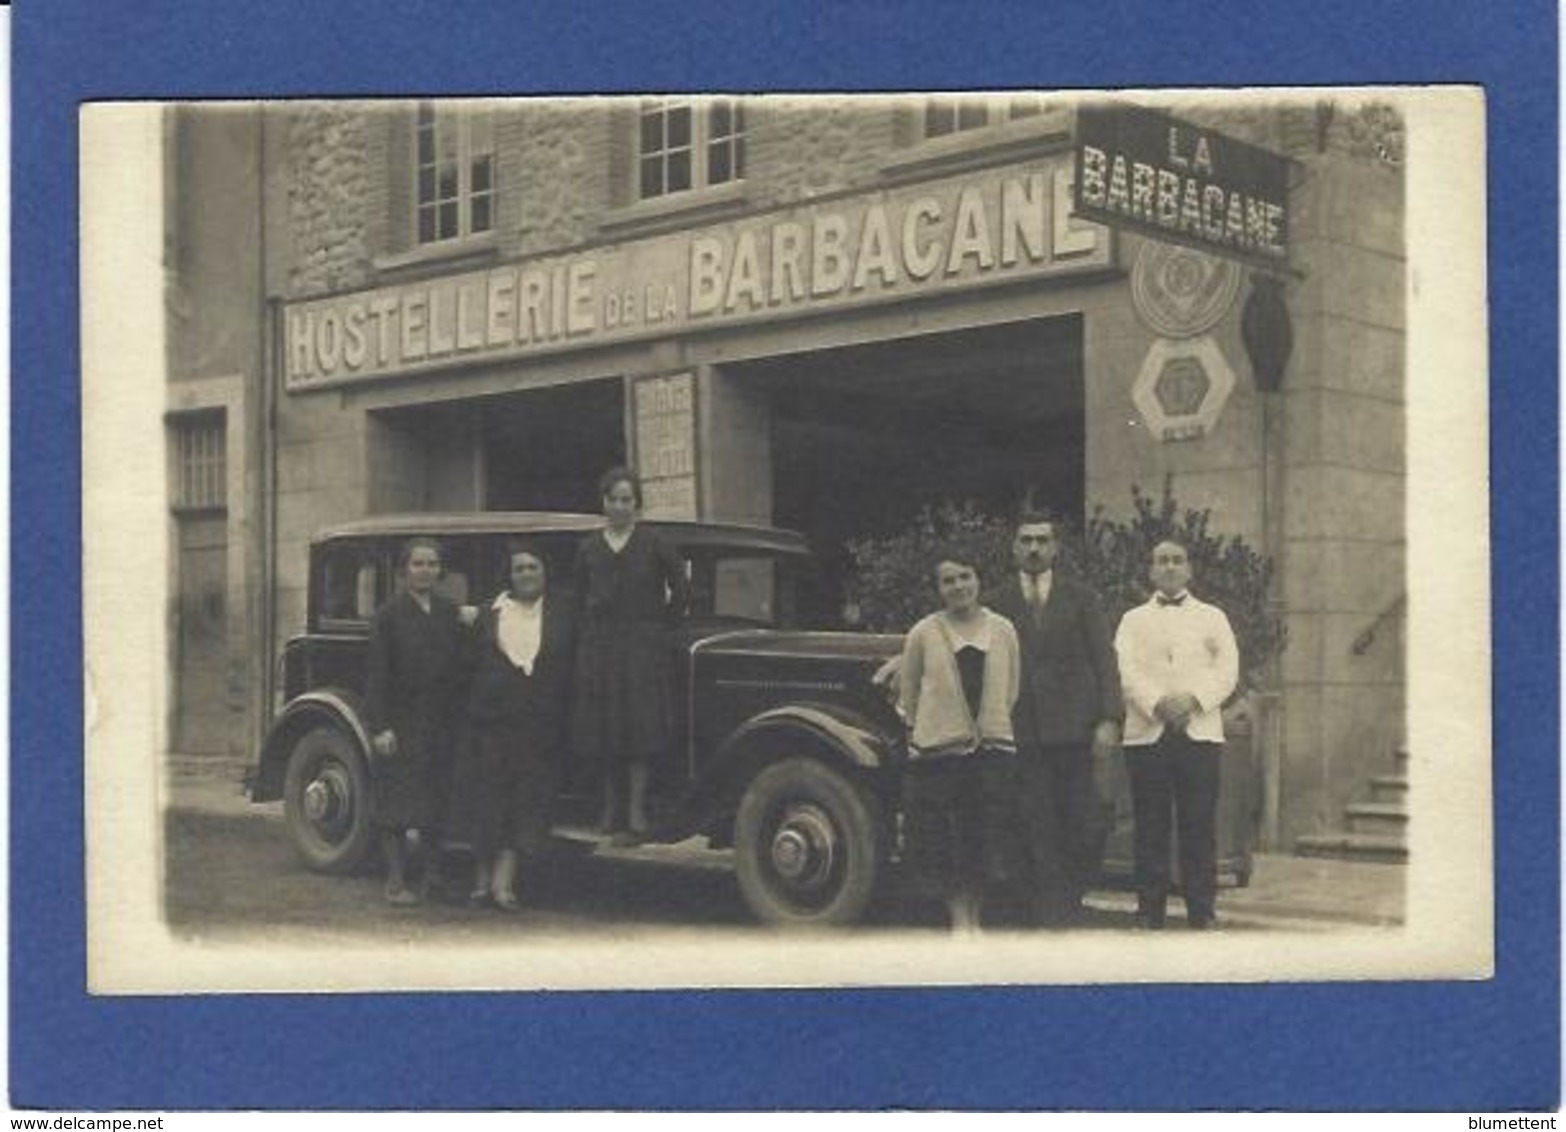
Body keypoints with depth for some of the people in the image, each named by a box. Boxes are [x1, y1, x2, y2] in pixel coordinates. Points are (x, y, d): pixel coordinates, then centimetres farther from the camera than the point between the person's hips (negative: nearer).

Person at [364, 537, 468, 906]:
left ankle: (432, 875, 18)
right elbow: (378, 674, -7)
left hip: (441, 723, 4)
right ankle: (396, 880, 5)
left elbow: (460, 668, 10)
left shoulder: (451, 613, 9)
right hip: (400, 723, -4)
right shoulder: (388, 615, -4)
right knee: (396, 804, 0)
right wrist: (380, 727, -14)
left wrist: (461, 719, 5)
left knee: (437, 804, 8)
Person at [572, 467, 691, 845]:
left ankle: (636, 813, -7)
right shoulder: (588, 549, 8)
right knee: (604, 728, 5)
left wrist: (659, 624, 5)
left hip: (644, 644, -4)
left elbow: (680, 591, 4)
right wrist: (595, 625, 10)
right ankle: (611, 805, 15)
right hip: (598, 644, 4)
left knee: (640, 728, -7)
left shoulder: (653, 544, -1)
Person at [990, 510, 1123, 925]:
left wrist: (1109, 719, -7)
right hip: (1024, 732, 0)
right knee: (1039, 831, 0)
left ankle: (1073, 895, 20)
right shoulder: (999, 602, 8)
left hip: (1074, 728, 0)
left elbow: (1104, 661, 4)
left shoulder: (1081, 598, 8)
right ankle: (1051, 915, 7)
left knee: (1086, 824, -3)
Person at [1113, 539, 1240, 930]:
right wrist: (1157, 704, -16)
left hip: (1200, 732, 0)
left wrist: (1193, 699, -13)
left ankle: (1202, 911, 3)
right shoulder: (1133, 620, 16)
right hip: (1146, 733, 0)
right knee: (1149, 827, -1)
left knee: (1200, 825, -3)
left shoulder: (1213, 617, 17)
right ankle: (1149, 911, 5)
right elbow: (1126, 671, 1)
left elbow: (1227, 669, 4)